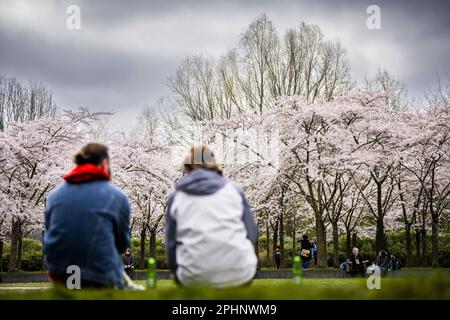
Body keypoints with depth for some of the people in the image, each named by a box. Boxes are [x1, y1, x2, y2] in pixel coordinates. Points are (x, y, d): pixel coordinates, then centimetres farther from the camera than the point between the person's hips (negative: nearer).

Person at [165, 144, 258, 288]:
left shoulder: (176, 196, 11)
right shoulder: (233, 189, 11)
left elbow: (172, 244, 7)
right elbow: (251, 233, 9)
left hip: (194, 278, 0)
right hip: (239, 273, 0)